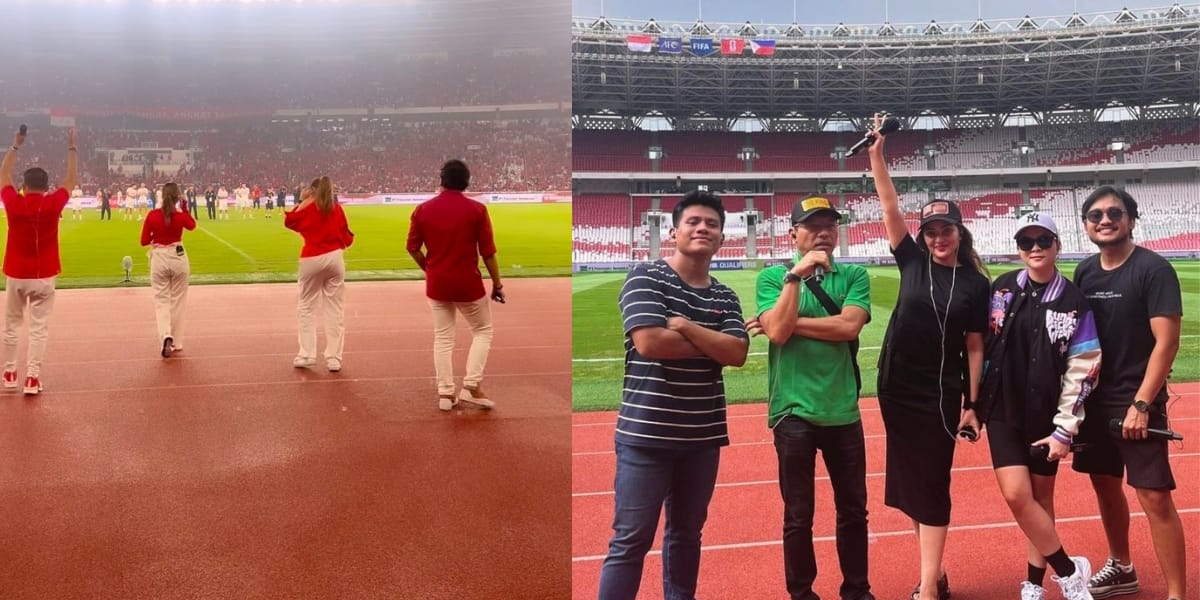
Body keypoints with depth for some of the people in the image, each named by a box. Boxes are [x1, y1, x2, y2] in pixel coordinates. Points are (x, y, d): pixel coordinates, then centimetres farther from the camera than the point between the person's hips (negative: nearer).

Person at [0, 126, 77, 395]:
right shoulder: (53, 204, -9)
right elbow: (72, 179, 5)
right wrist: (72, 147, 10)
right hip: (43, 276, -1)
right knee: (39, 328, 1)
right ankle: (32, 378, -2)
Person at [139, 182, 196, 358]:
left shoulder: (152, 215, -9)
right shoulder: (181, 215, -9)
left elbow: (144, 241, -3)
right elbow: (192, 225, 15)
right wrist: (185, 209, 20)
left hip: (159, 259, 0)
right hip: (178, 258, 0)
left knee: (161, 301, 7)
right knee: (177, 301, 13)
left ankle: (166, 336, -16)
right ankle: (176, 342, 18)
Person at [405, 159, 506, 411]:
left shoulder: (423, 209, -1)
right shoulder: (477, 210, -9)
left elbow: (412, 248, 3)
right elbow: (488, 252, -8)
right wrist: (497, 283, 2)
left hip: (437, 284, 3)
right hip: (468, 283, -3)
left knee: (442, 337, 13)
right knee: (482, 331, 15)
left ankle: (445, 393, 13)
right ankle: (471, 386, 5)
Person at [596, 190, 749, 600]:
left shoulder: (724, 298, 10)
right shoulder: (646, 277, -6)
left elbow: (737, 354, -5)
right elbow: (649, 343, -20)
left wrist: (686, 326, -16)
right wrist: (712, 345, -8)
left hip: (703, 436, 6)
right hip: (647, 433, -6)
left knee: (687, 534, 17)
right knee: (631, 540, -2)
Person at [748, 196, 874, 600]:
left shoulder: (854, 276, 4)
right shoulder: (773, 277, 0)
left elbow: (848, 326, -13)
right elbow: (778, 331, -14)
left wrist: (787, 322, -11)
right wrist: (795, 275, -16)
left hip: (843, 413, 2)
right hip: (793, 413, -2)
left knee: (854, 511, 13)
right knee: (798, 517, 7)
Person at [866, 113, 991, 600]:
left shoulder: (975, 284, -3)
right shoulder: (913, 261, 2)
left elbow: (974, 348, -3)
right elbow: (890, 209, -6)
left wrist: (972, 405, -6)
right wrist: (876, 155, -14)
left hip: (941, 394, -3)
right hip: (897, 388, 3)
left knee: (932, 485, 0)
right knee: (909, 483, 10)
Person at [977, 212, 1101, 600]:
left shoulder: (1073, 302, -7)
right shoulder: (1002, 289, 0)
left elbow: (1083, 370, -7)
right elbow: (982, 345, 8)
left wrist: (1065, 429, -9)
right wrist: (973, 401, 7)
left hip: (1046, 416, -1)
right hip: (1003, 411, 1)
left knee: (1041, 497, 7)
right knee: (1017, 495, -8)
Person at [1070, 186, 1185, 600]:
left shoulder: (1153, 269, -11)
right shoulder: (1085, 272, 7)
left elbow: (1166, 341, -15)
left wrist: (1141, 404, -19)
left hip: (1136, 400, -6)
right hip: (1094, 398, 6)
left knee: (1155, 497, -8)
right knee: (1105, 483, 16)